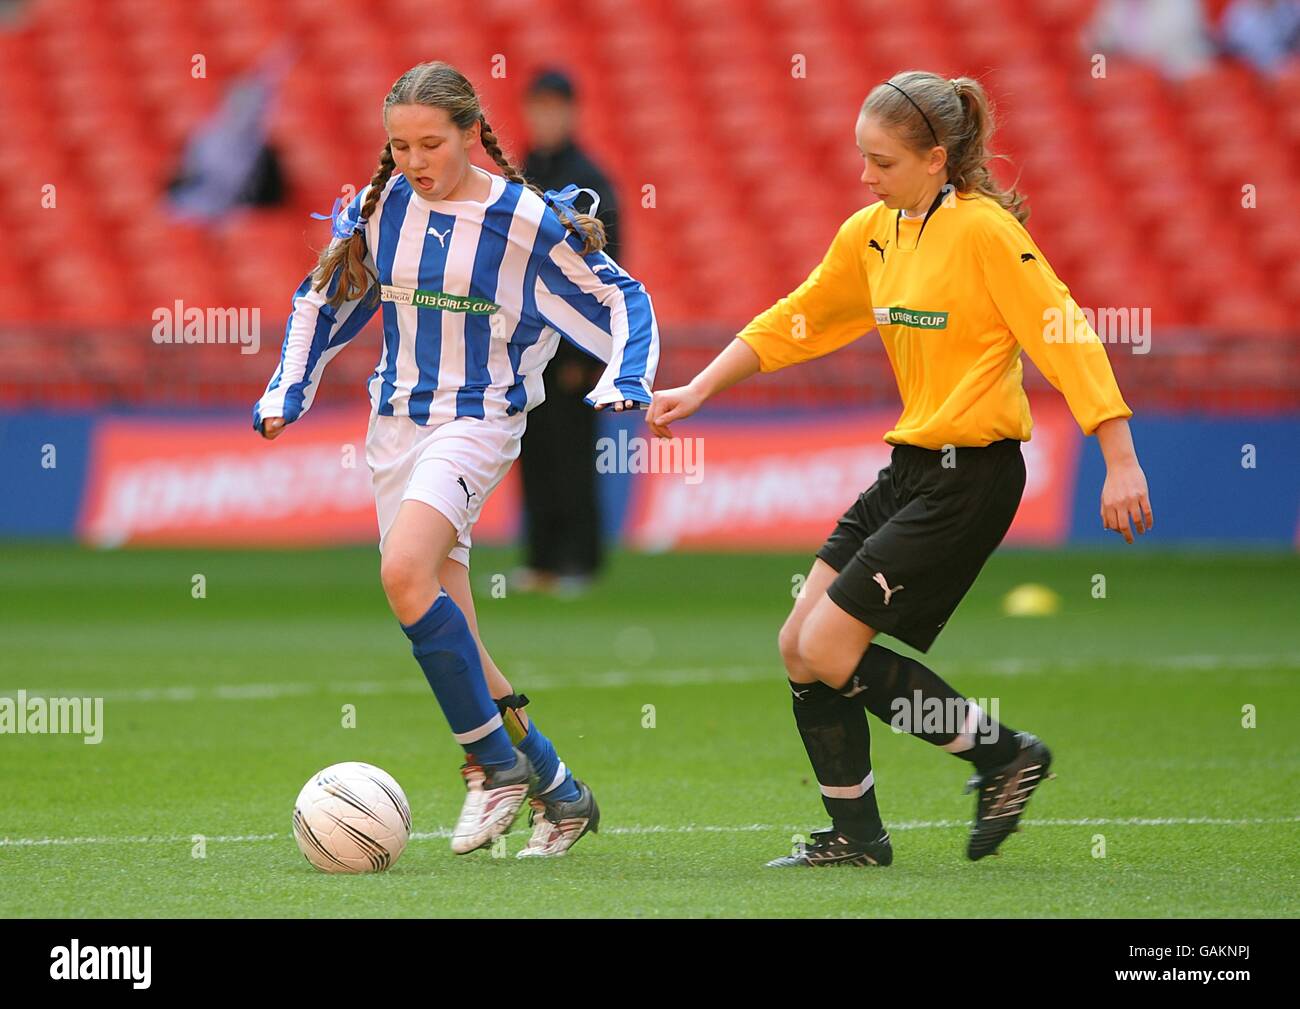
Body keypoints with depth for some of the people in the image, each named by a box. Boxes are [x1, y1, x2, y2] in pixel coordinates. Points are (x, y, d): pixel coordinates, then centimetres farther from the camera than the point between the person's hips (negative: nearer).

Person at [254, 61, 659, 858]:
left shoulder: (524, 219, -9)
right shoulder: (384, 207, 4)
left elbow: (621, 299, 1)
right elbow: (325, 300, 18)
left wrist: (626, 381, -12)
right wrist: (286, 394, 11)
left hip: (479, 420, -6)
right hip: (396, 422, 6)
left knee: (405, 573, -29)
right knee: (449, 643, 4)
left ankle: (495, 763, -17)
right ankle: (557, 793, 15)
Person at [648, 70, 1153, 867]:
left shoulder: (985, 230, -15)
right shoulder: (871, 233, 8)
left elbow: (1066, 335, -16)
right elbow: (793, 323, 21)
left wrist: (1122, 463, -21)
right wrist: (697, 391, 17)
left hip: (968, 476, -8)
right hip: (910, 468, 8)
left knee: (829, 650, -11)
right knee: (799, 647, 6)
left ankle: (1004, 755, 3)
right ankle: (856, 834, 17)